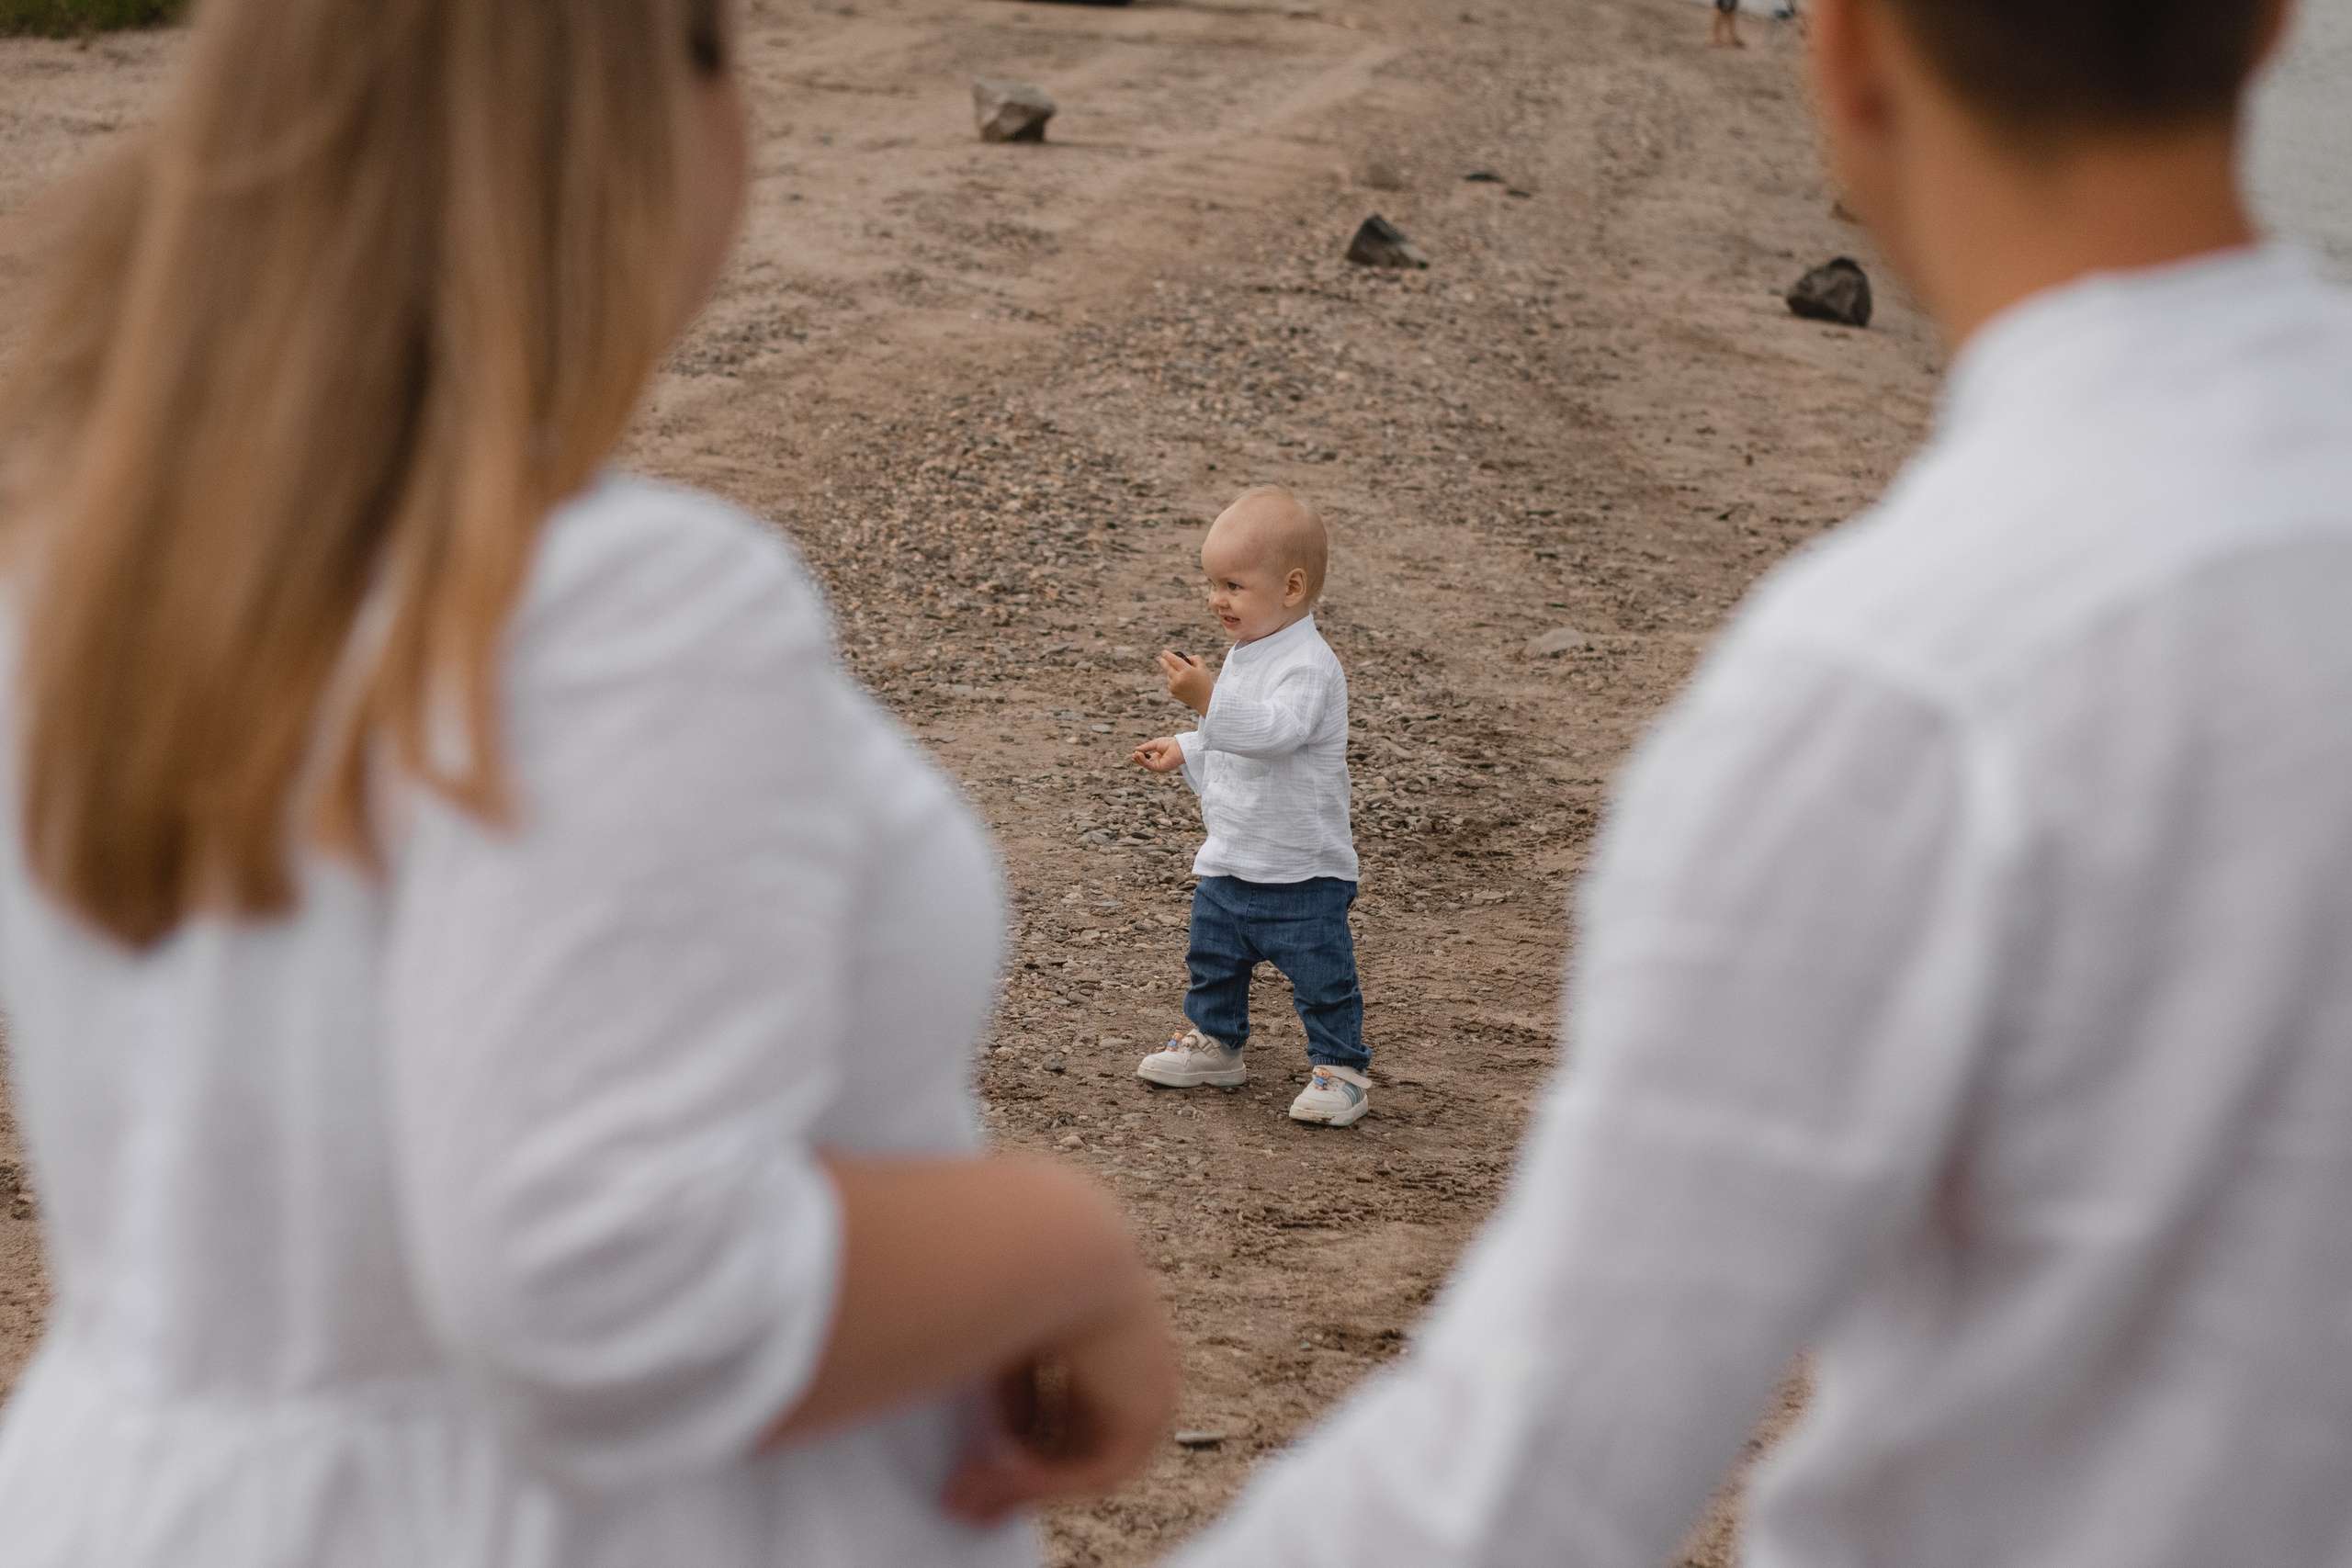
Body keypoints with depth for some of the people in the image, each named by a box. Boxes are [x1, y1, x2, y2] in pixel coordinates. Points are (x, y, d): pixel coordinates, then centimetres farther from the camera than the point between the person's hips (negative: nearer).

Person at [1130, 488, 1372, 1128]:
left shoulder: (1308, 665, -23)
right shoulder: (1245, 654, 8)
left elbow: (1274, 731, -39)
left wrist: (1209, 698, -47)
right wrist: (1184, 750, 12)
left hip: (1303, 871, -9)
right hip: (1229, 861, 9)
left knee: (1320, 977, 3)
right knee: (1213, 960, 21)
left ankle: (1340, 1067, 18)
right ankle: (1215, 1042, 39)